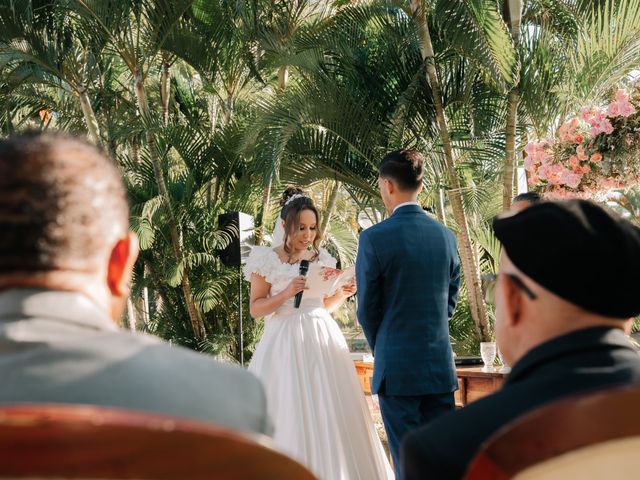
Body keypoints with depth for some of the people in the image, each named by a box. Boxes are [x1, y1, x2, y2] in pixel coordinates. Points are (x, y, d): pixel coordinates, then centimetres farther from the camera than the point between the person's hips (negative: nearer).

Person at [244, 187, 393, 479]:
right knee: (289, 416, -6)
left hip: (323, 340, 4)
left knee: (331, 413, 0)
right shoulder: (268, 259, -1)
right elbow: (255, 309, -2)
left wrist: (343, 294, 1)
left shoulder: (322, 259, 12)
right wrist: (286, 293, -15)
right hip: (286, 344, -4)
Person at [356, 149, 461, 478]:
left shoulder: (374, 238, -11)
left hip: (397, 368, -5)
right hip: (441, 366, 5)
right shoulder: (446, 236, 4)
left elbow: (367, 309, -4)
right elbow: (450, 300, 12)